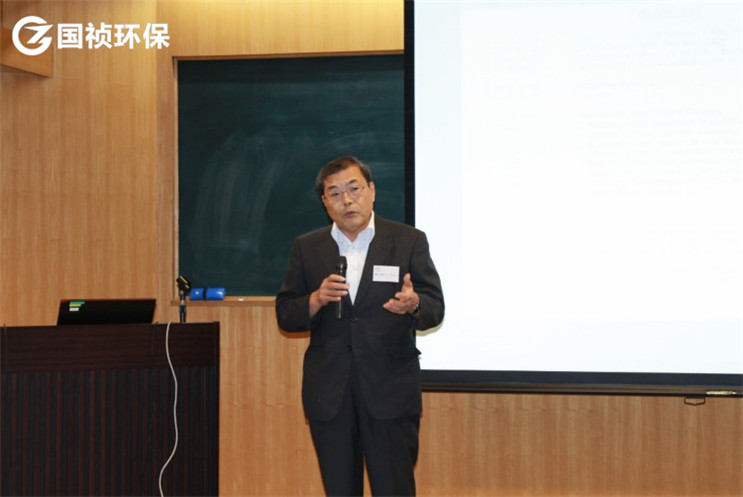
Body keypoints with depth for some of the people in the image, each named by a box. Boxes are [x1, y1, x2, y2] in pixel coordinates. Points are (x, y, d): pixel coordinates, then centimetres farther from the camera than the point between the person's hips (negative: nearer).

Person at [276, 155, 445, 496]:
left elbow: (435, 308, -1)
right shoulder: (307, 248, 9)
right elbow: (285, 316, 7)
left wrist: (413, 304, -24)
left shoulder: (409, 241, 2)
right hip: (329, 392, 2)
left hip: (389, 391, -2)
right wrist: (316, 300, -13)